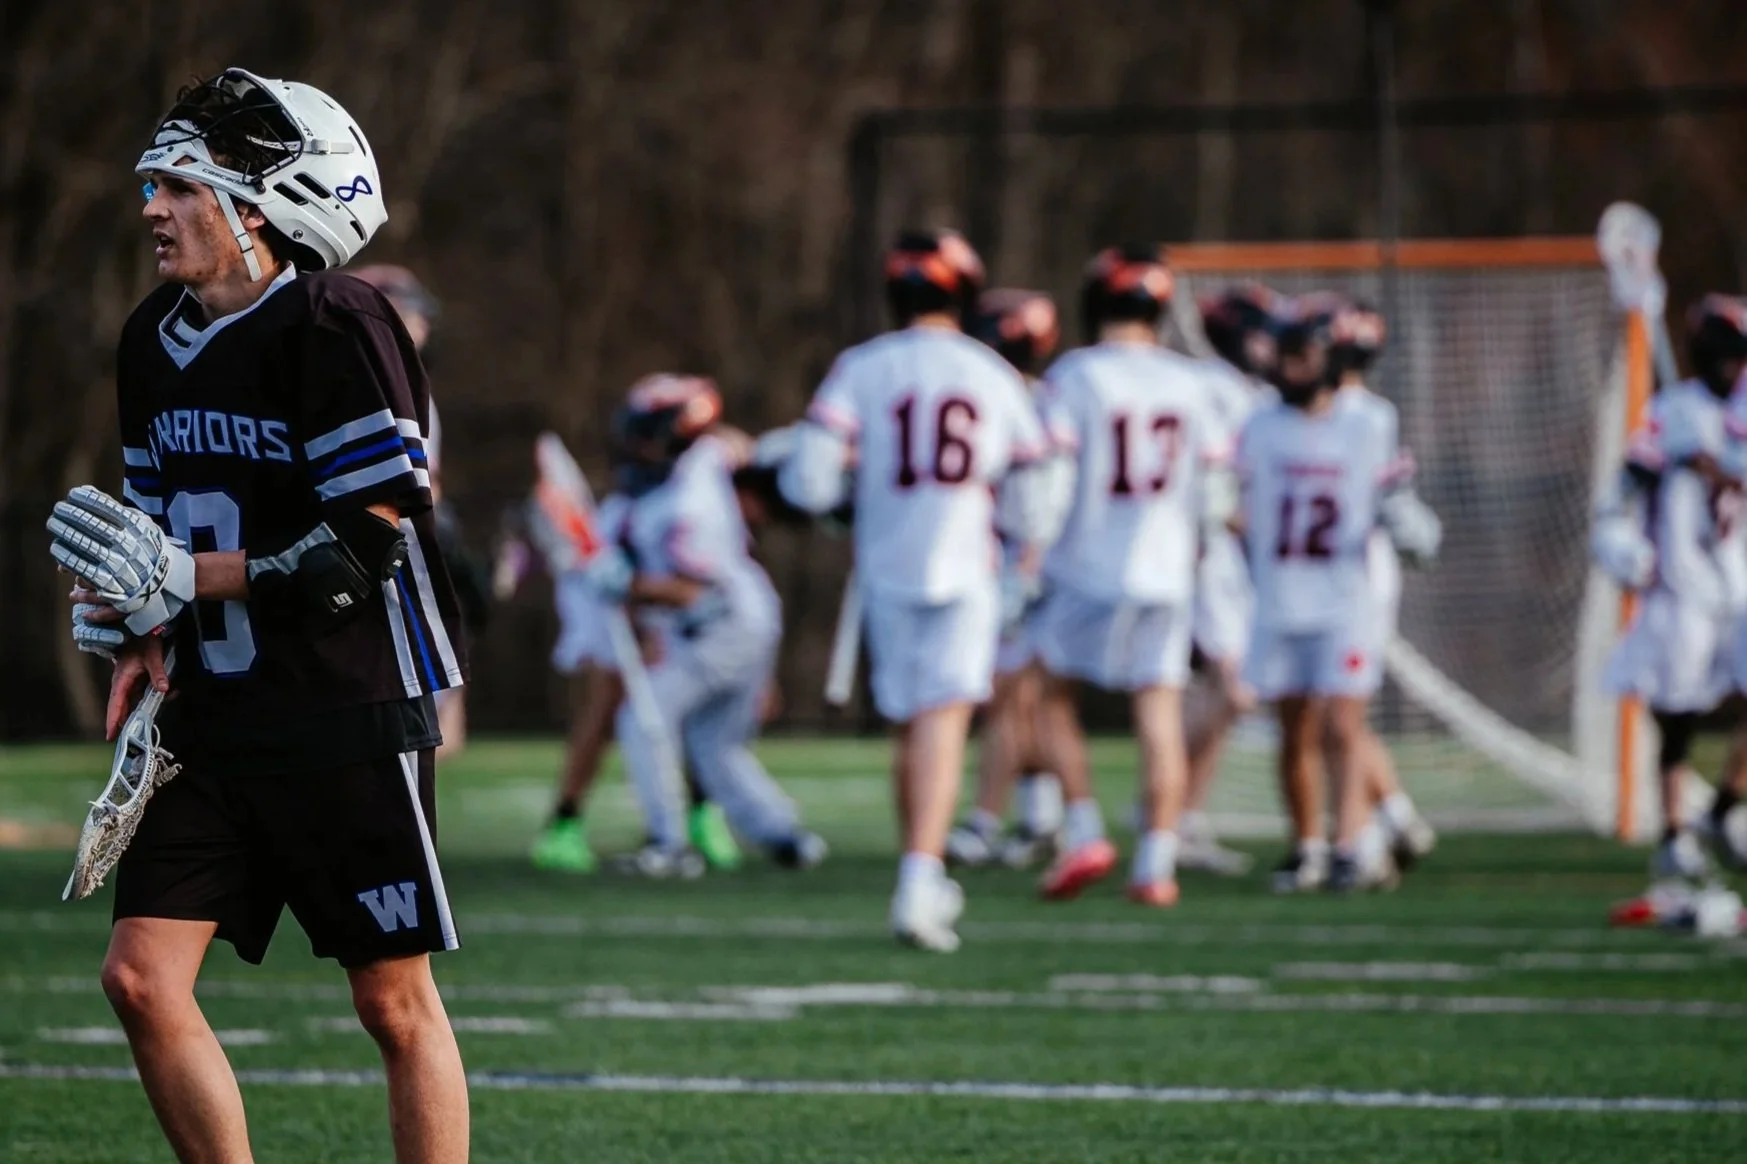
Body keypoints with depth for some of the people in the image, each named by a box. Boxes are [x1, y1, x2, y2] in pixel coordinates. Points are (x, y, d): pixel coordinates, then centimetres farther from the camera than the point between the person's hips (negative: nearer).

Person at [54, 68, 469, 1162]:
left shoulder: (331, 324, -14)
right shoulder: (155, 340, 11)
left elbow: (371, 544, -18)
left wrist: (190, 580, -20)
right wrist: (143, 635, 2)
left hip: (349, 717, -7)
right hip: (214, 726, 7)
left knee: (395, 1002, 1)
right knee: (144, 978, -2)